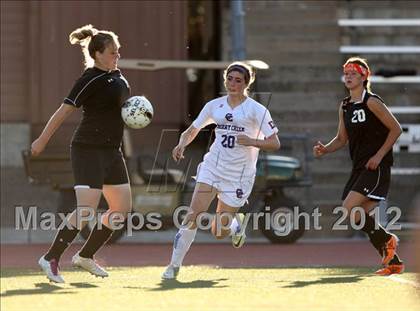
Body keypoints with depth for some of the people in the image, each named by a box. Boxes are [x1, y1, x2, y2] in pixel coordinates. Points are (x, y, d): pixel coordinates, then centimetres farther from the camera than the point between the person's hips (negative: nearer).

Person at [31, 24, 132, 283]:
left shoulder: (116, 76, 10)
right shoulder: (91, 80, -16)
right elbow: (65, 110, -15)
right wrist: (43, 140, -14)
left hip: (111, 150, 9)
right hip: (88, 150, -9)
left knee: (122, 208, 8)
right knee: (87, 211, -16)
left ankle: (86, 256, 20)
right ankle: (51, 259, -5)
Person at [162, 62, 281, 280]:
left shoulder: (256, 110, -5)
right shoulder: (214, 106, 6)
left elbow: (274, 143, -6)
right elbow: (191, 131, 15)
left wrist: (251, 141, -22)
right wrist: (181, 145, -7)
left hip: (239, 175, -2)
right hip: (212, 167, 2)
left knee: (219, 232, 0)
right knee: (195, 212, -19)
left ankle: (236, 225, 38)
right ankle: (175, 265, -12)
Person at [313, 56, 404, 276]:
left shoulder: (372, 102, -10)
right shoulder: (345, 107, 13)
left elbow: (396, 129, -9)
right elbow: (342, 139, 20)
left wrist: (379, 155, -14)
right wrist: (325, 149, 0)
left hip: (376, 167, -8)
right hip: (359, 168, 9)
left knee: (349, 208, -19)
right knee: (359, 216, 5)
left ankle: (386, 240, -2)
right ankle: (393, 263, 14)